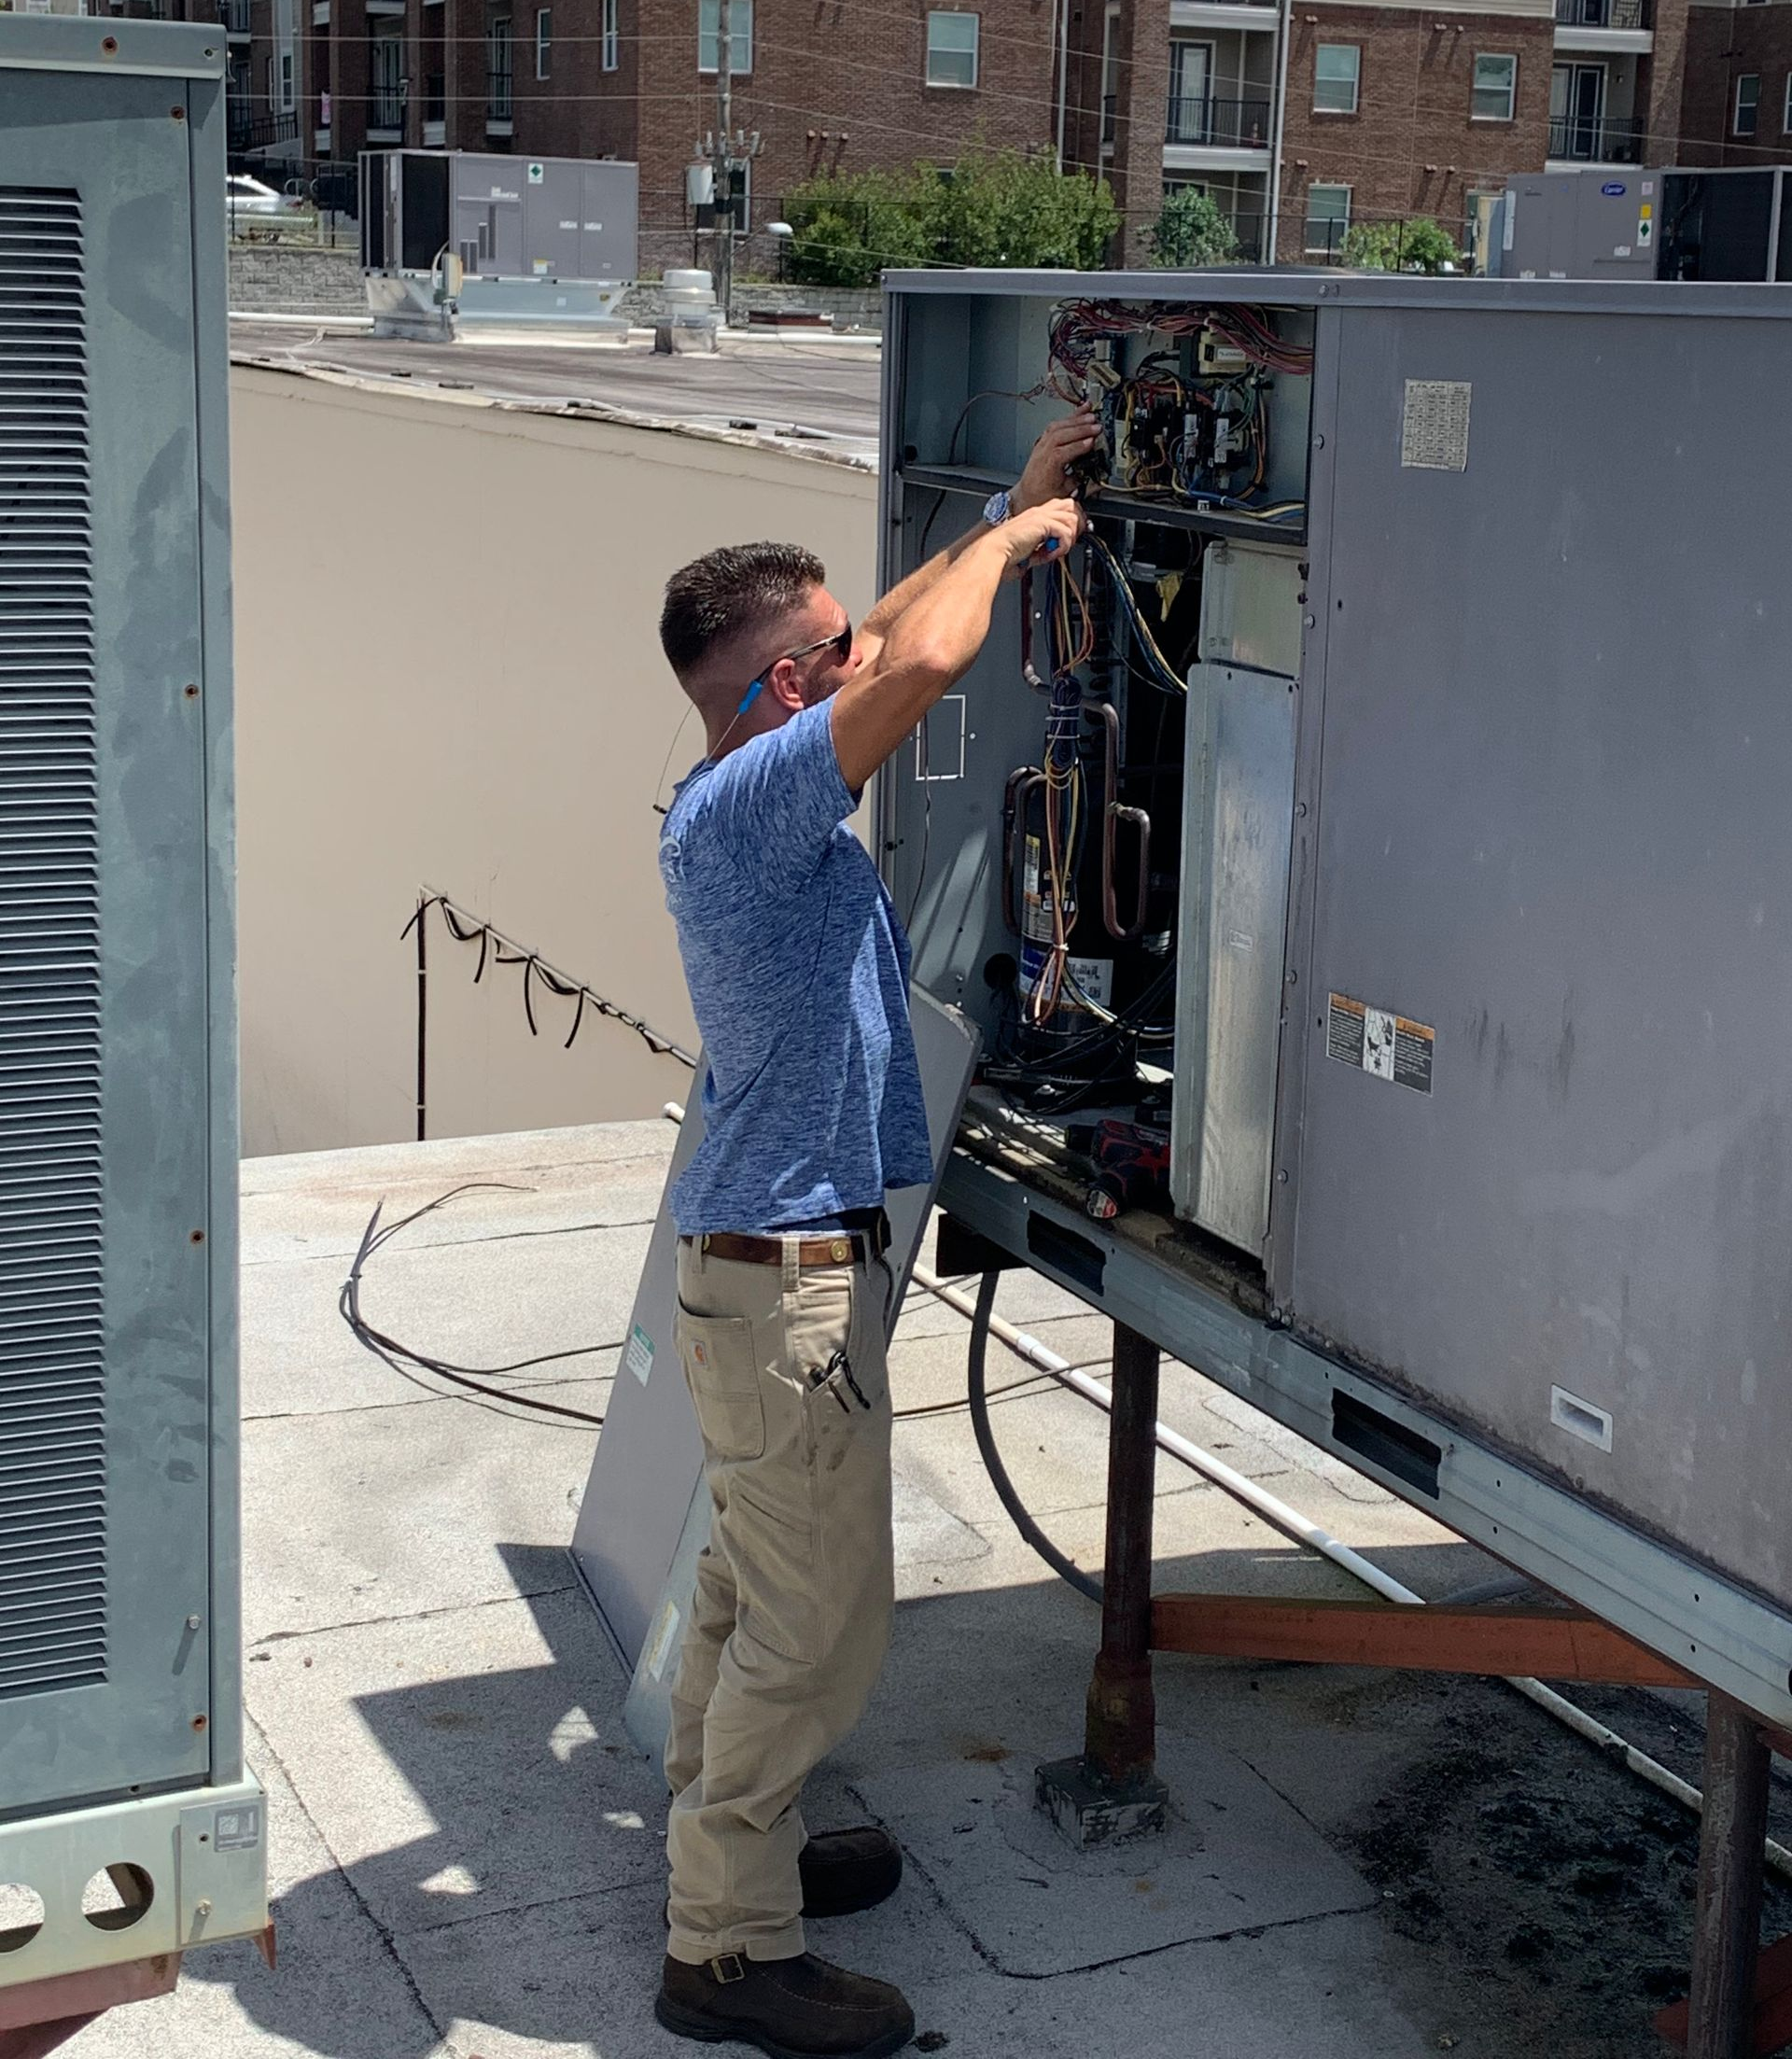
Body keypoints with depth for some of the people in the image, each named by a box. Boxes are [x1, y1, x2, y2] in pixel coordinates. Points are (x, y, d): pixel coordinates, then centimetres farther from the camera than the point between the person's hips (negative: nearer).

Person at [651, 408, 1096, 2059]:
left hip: (774, 1262, 10)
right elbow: (923, 656, -34)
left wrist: (1014, 515, 22)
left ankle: (728, 1848, 37)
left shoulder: (753, 796, 7)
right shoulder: (742, 807, -23)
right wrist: (1013, 540, -14)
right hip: (789, 1282, -10)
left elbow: (889, 644, 23)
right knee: (818, 1624, -1)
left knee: (753, 1592, 21)